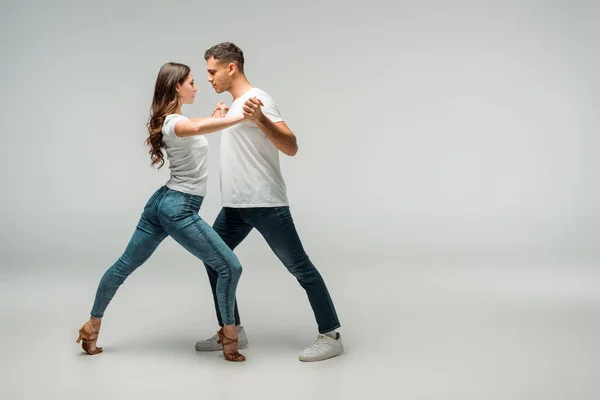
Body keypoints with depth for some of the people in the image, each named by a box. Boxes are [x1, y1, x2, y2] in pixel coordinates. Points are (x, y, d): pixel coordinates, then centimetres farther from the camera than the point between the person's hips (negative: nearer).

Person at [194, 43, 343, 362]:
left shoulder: (257, 99, -12)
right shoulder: (233, 105, 17)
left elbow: (291, 147, -22)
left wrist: (260, 119, -35)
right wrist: (223, 119, 31)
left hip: (265, 204, -10)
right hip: (235, 206, 10)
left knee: (299, 267, -4)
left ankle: (330, 336, 3)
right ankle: (232, 331, 22)